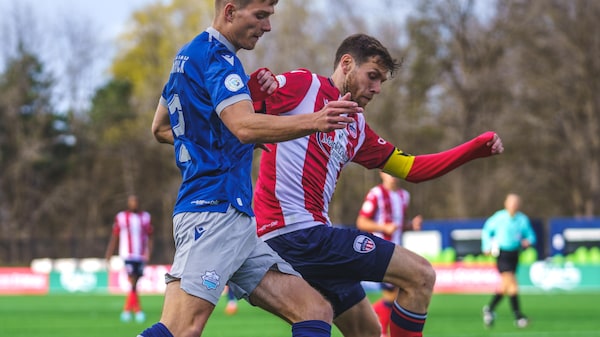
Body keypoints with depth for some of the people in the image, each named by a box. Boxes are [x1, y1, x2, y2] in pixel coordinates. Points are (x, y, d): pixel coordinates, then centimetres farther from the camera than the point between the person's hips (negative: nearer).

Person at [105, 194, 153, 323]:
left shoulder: (145, 217, 10)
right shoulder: (121, 217, 2)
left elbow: (149, 237, 9)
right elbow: (114, 238, 6)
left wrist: (149, 251, -7)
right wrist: (108, 257, 6)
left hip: (141, 256, 3)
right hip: (128, 255, -3)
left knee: (134, 284, 7)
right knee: (133, 284, -13)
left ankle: (126, 311, 18)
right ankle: (138, 310, -9)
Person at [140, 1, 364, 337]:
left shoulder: (188, 55, 22)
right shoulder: (217, 57, -9)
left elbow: (161, 128, 34)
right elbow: (245, 126, -26)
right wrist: (314, 121, -38)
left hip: (240, 221, 11)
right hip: (215, 211, -11)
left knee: (315, 309, 2)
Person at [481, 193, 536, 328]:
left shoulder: (523, 219, 4)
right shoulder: (499, 217, -4)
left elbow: (530, 235, 12)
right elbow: (487, 230, 9)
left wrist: (528, 241, -11)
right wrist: (487, 246, -1)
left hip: (514, 255, 5)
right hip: (501, 254, -5)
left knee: (505, 286, 10)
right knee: (512, 284, -15)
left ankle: (490, 309, 30)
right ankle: (518, 316, -14)